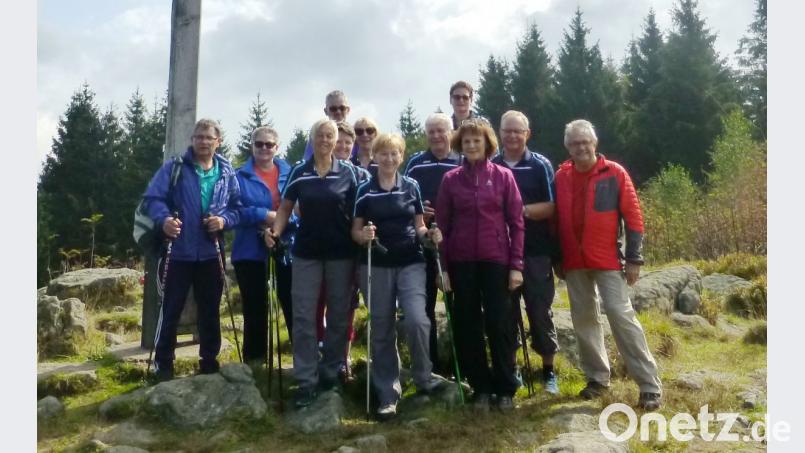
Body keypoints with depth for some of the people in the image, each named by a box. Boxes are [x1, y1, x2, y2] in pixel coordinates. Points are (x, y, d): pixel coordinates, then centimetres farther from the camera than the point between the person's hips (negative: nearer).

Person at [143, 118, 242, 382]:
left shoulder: (227, 174, 7)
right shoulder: (174, 168, -1)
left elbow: (237, 207, 7)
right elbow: (153, 198, -9)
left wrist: (224, 220, -13)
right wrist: (163, 218, -28)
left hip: (211, 254, 3)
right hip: (178, 252, -3)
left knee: (210, 311, 12)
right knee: (171, 310, 2)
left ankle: (209, 361, 25)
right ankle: (163, 363, 14)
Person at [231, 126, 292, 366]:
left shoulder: (290, 173, 6)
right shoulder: (241, 175, 1)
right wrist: (265, 215, -19)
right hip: (251, 251, -1)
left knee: (293, 304, 5)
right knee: (255, 308, 9)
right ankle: (254, 359, 21)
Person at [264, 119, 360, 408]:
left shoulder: (348, 172, 1)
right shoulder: (299, 172, 3)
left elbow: (357, 212, 3)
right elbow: (286, 207, 6)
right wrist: (275, 231, -10)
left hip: (341, 253, 0)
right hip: (306, 252, 0)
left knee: (338, 314, 7)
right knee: (303, 316, -2)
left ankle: (330, 374, 22)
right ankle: (306, 380, 4)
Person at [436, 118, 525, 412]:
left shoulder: (503, 176, 1)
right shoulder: (451, 179, 3)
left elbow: (516, 222, 0)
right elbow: (442, 225, 4)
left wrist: (516, 264, -5)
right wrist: (442, 267, 0)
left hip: (496, 260, -1)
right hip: (461, 262, 2)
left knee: (499, 324, 1)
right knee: (468, 326, 7)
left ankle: (506, 388, 16)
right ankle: (480, 387, 20)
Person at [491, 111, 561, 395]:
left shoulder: (541, 165, 0)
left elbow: (552, 207, -5)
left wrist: (522, 210, -18)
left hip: (536, 251, -2)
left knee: (540, 311, 4)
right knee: (505, 312, 8)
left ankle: (549, 370, 17)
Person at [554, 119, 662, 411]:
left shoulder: (615, 173, -4)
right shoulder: (561, 177, 5)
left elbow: (633, 217, -4)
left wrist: (634, 258, -8)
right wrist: (557, 258, 10)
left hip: (608, 260, -4)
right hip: (574, 262, 4)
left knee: (621, 315, -7)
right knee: (583, 319, 10)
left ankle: (650, 385, 0)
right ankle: (597, 377, 25)